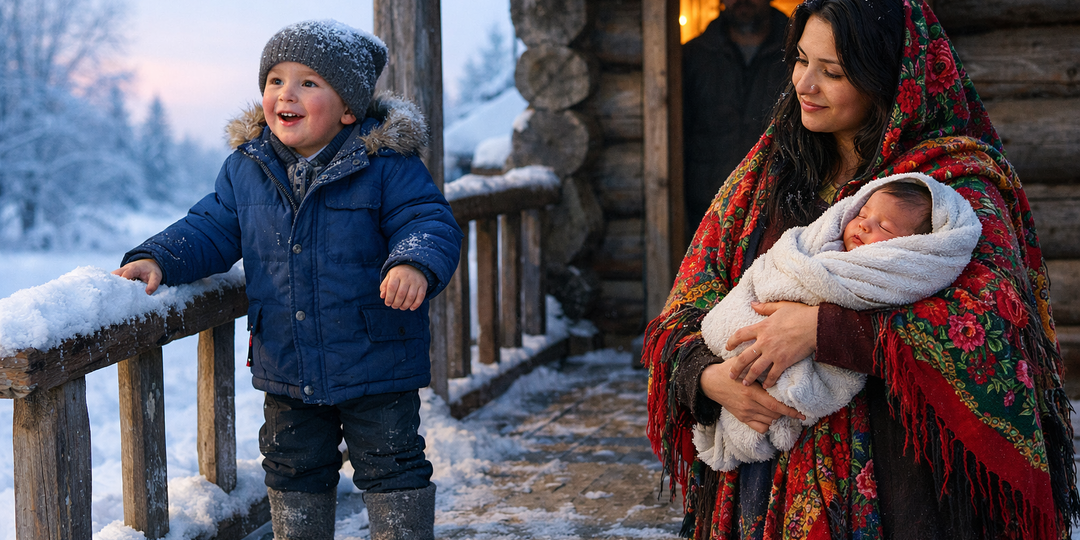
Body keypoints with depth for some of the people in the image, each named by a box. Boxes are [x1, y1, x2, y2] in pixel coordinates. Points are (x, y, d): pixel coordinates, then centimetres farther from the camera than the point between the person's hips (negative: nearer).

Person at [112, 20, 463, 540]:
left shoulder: (386, 164, -13)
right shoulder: (245, 169, 2)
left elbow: (430, 223, -17)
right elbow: (210, 228, 7)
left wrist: (415, 263, -38)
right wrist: (158, 259, -10)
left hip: (376, 365, -4)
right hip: (285, 369, 5)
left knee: (392, 467, 7)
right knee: (294, 470, 19)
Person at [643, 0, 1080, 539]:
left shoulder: (954, 179, -8)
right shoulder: (764, 174, 8)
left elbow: (996, 322, -24)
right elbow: (686, 309, 7)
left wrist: (821, 328, -27)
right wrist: (708, 377, -16)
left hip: (894, 480, -4)